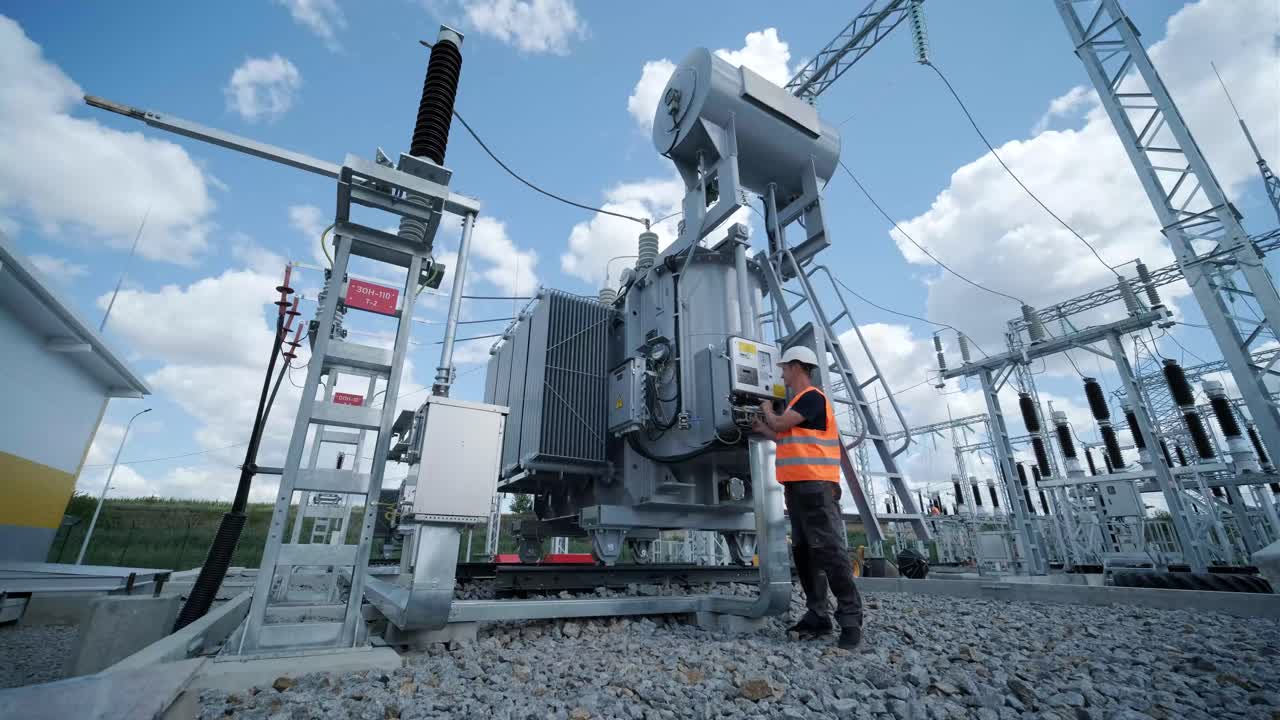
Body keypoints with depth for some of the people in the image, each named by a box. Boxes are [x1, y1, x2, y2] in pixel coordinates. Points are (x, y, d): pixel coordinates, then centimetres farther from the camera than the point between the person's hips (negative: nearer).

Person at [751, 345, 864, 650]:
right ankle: (818, 616, 16)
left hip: (816, 486, -10)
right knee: (804, 553, 10)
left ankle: (850, 619, -1)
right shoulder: (798, 402, 22)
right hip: (797, 487, 10)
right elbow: (787, 439, 27)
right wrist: (762, 428, 25)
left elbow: (780, 424, -16)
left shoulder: (812, 397, -8)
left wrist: (767, 410, 4)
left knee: (830, 551, -8)